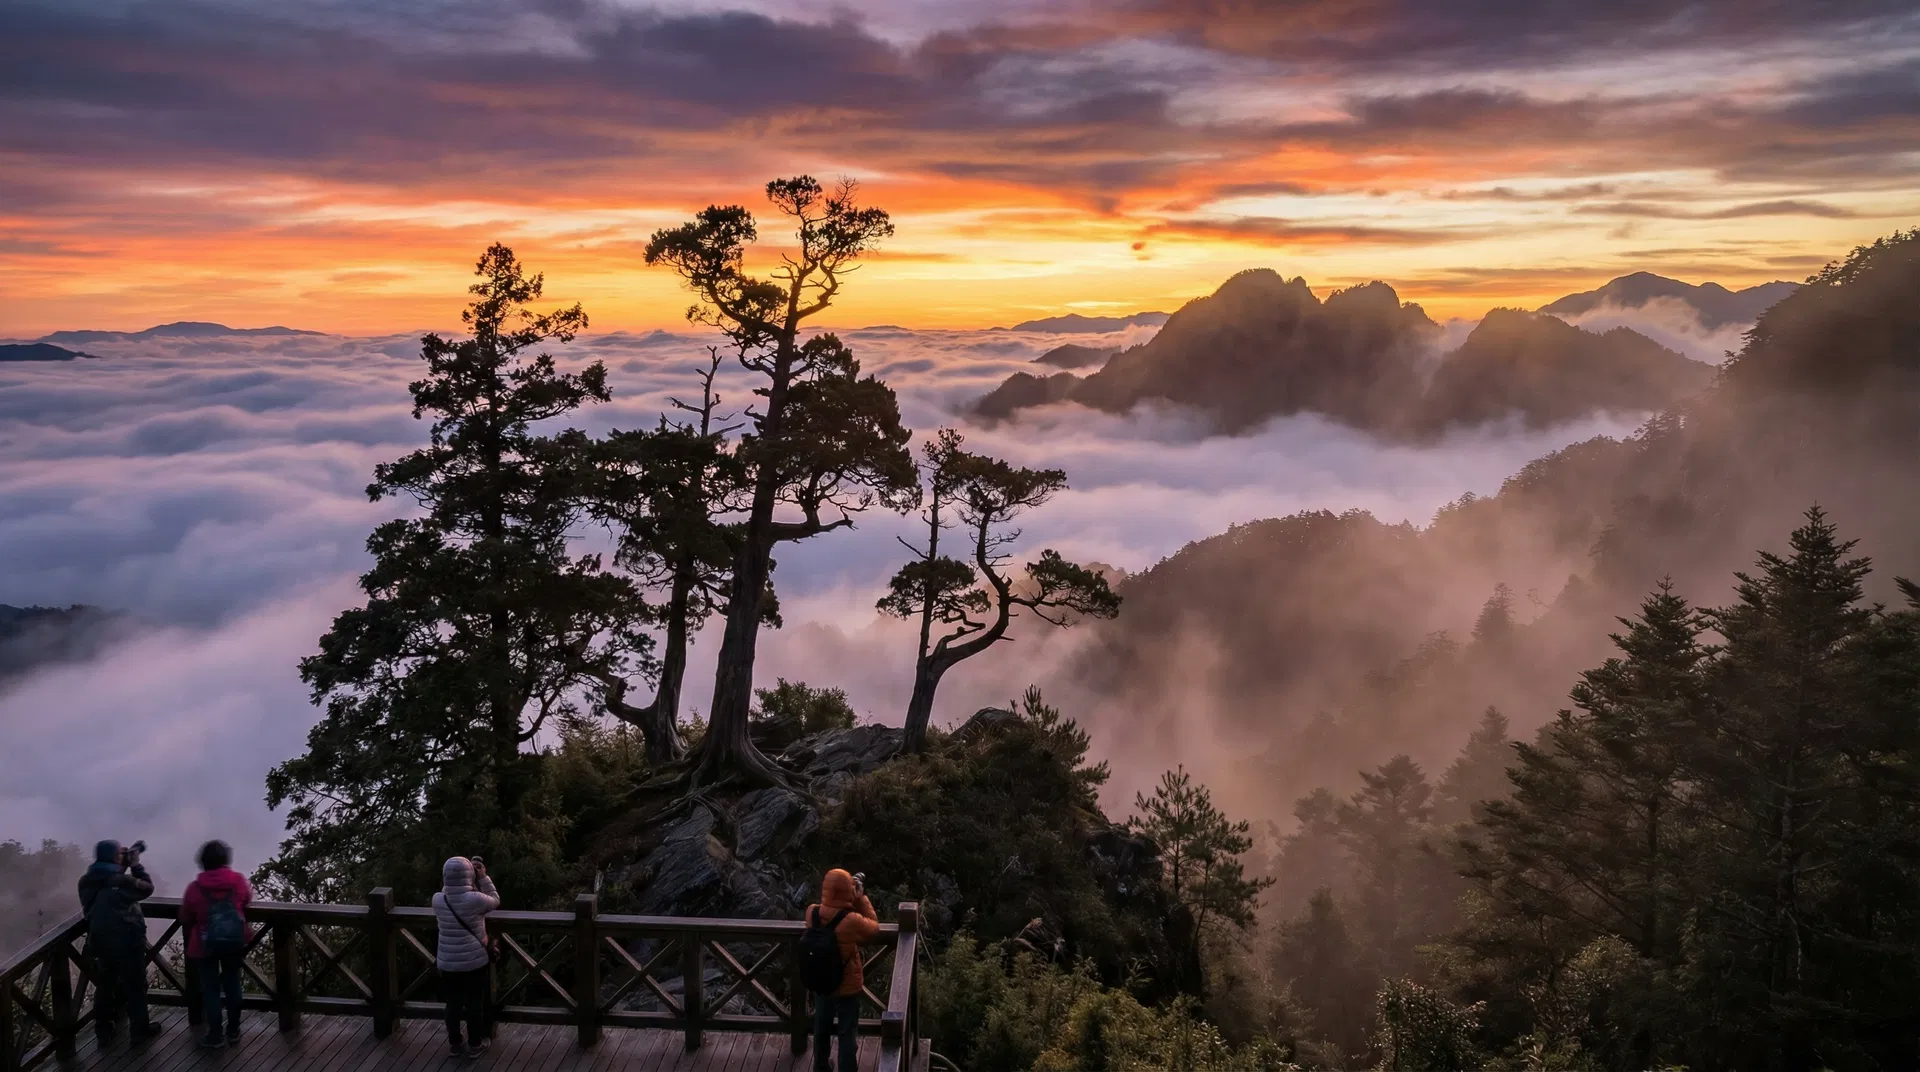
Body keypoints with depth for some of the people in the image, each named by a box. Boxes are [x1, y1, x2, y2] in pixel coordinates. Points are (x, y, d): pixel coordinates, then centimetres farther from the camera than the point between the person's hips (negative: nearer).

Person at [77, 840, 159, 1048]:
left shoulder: (87, 882, 1)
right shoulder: (121, 880, -20)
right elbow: (147, 888, -6)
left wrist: (124, 866, 10)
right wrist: (136, 865, -1)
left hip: (100, 942, 6)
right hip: (127, 941, -6)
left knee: (104, 986, 19)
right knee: (135, 987, 6)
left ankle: (103, 1031, 27)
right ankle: (139, 1031, 14)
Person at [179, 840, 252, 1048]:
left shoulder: (195, 887, -13)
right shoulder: (239, 880, -10)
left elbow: (185, 919, 0)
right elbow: (247, 900, 11)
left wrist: (189, 939, 21)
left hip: (205, 945, -2)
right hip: (234, 942, 2)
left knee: (210, 990, 9)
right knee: (232, 986, 15)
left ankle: (215, 1035, 15)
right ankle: (233, 1031, 24)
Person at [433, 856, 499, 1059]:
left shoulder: (438, 900, -10)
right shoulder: (476, 899, -21)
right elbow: (495, 901, -1)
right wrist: (483, 877, 0)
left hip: (448, 962, 3)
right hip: (474, 961, -3)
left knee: (453, 1003, 18)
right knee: (475, 1003, 13)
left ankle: (454, 1044, 31)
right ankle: (475, 1045, 26)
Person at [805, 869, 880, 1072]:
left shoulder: (811, 912, -18)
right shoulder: (852, 921, -32)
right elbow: (874, 927, -11)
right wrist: (861, 898, -11)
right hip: (847, 987, -5)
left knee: (821, 1028, 26)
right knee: (848, 1034, 13)